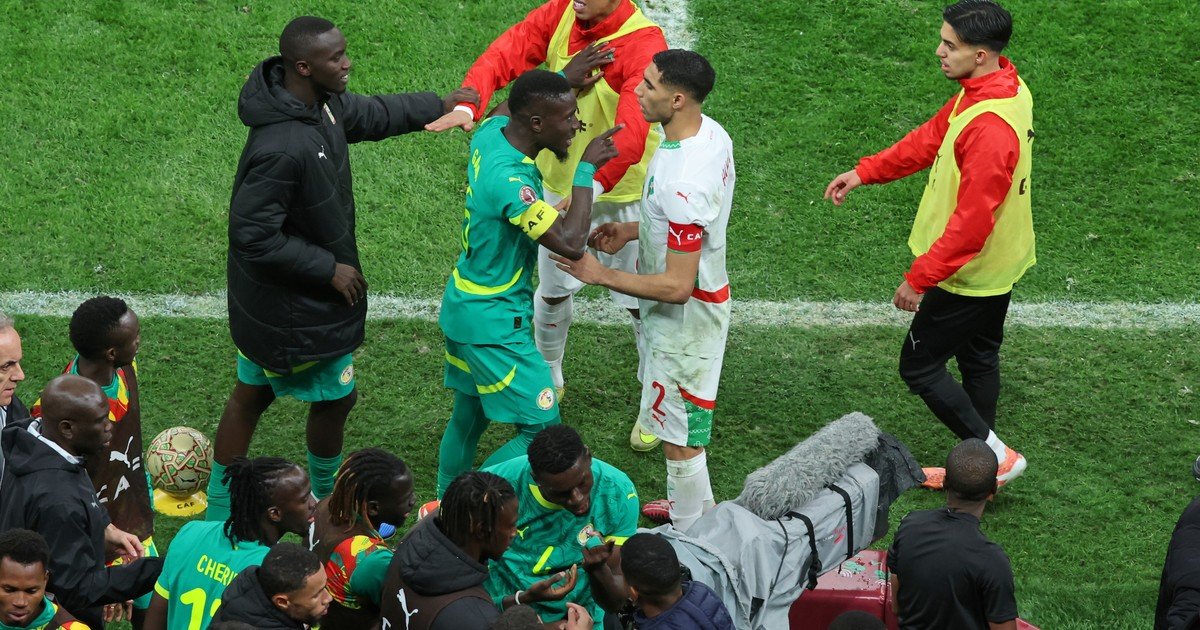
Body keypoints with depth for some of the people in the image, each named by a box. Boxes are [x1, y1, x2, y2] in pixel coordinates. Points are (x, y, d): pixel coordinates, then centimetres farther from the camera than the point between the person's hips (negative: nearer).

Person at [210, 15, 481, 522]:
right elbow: (253, 236, -31)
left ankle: (220, 511, 33)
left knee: (251, 395, 19)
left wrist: (439, 106, 24)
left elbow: (370, 114, 17)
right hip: (300, 307, -9)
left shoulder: (323, 103, -6)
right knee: (336, 397, 13)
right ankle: (327, 497, 38)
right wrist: (329, 270, -22)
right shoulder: (280, 148, -36)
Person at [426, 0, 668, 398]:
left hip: (621, 193, -5)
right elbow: (505, 54, -22)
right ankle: (548, 377, 45)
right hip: (560, 184, 5)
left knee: (640, 302, 9)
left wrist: (591, 187, -54)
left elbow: (632, 130, -41)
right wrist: (468, 105, -41)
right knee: (553, 291, 21)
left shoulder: (644, 44, -30)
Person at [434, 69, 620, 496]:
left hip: (463, 305, 10)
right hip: (493, 323, -10)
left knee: (469, 416, 21)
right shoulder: (510, 182, -32)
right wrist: (586, 169, -26)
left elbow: (506, 108, 22)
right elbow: (570, 243, -34)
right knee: (541, 430, -2)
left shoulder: (492, 133, -5)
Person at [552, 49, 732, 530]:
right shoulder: (710, 134, -6)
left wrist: (600, 275, -22)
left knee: (678, 434, 9)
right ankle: (695, 505, 47)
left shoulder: (682, 184, -37)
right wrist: (632, 230, 6)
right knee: (686, 420, 28)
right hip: (706, 297, 10)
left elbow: (676, 286, -31)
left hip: (684, 315, -10)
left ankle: (690, 533, 26)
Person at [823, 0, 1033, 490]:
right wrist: (865, 172, 8)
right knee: (978, 359, 22)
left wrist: (919, 279, -24)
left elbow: (971, 222, -31)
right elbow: (932, 137, 11)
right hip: (998, 265, 10)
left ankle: (995, 455, 9)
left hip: (969, 274, -10)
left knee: (919, 367, 4)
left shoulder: (991, 128, -34)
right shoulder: (996, 85, -2)